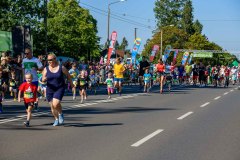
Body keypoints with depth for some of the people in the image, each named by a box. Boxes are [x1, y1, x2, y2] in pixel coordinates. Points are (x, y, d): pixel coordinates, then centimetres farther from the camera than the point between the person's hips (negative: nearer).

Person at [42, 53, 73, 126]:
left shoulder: (61, 68, -5)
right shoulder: (46, 69, 1)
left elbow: (68, 75, 9)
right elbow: (43, 80, 2)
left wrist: (71, 84, 18)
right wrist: (44, 79, -22)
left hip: (60, 88, -3)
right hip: (50, 90, 4)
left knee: (55, 104, -21)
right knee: (52, 106, 8)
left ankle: (60, 114, 9)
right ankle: (56, 119, 30)